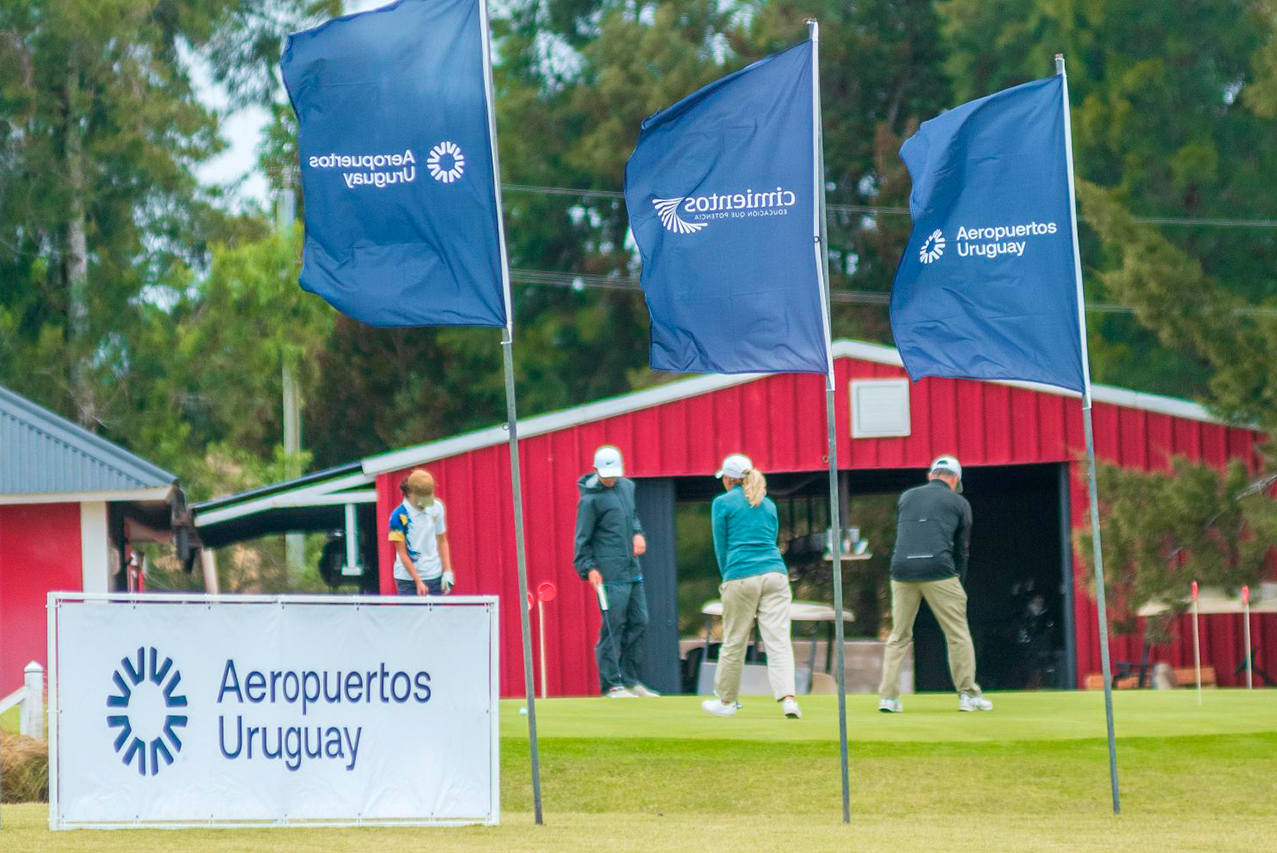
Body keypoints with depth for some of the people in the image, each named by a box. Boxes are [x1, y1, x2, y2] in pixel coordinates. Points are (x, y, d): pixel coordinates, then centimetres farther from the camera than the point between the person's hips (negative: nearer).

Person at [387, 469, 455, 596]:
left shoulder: (436, 508, 0)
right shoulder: (399, 516, -12)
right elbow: (402, 553, -10)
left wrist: (447, 571, 2)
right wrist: (418, 582, -15)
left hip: (434, 576, 3)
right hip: (407, 579, -3)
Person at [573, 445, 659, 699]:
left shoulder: (627, 486, 12)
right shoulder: (590, 499, -9)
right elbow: (582, 538, -7)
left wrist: (638, 533, 9)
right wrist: (588, 568, -16)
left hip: (633, 571, 8)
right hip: (609, 573, -8)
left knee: (639, 622, 9)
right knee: (613, 626, -8)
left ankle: (629, 680, 17)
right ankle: (611, 684, -3)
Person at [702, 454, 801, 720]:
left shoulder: (723, 503, 4)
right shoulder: (769, 505, 18)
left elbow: (721, 546, 4)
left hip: (741, 577, -4)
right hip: (775, 574, 4)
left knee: (733, 643, 7)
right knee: (778, 640, -3)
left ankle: (726, 701, 18)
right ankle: (788, 697, -18)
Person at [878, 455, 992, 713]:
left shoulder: (906, 497, 21)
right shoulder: (958, 503, 12)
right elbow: (961, 549, 12)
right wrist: (959, 584, 21)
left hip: (902, 569, 3)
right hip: (938, 571, -3)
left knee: (899, 636, 10)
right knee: (958, 634, 5)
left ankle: (888, 696, 4)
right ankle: (967, 694, 3)